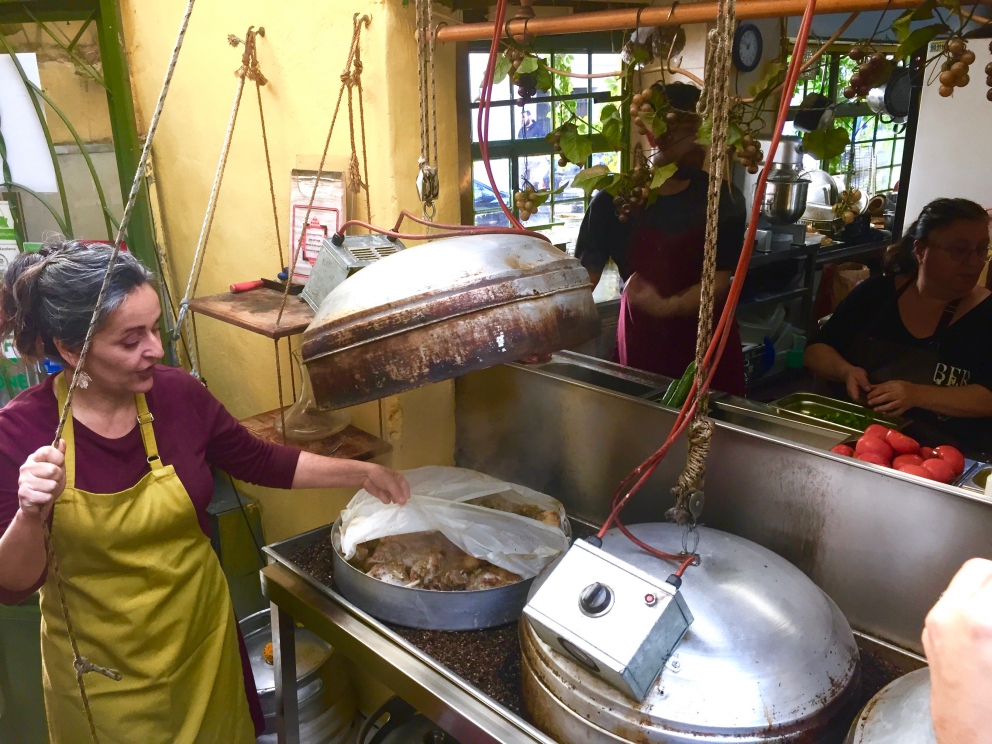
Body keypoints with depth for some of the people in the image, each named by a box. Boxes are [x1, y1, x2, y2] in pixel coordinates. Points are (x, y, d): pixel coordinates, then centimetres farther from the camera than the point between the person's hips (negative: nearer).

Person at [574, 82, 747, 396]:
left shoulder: (723, 198, -6)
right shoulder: (615, 198, -7)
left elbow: (719, 281, -10)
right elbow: (584, 277, -9)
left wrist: (665, 308, -28)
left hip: (708, 345, 1)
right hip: (640, 343, 0)